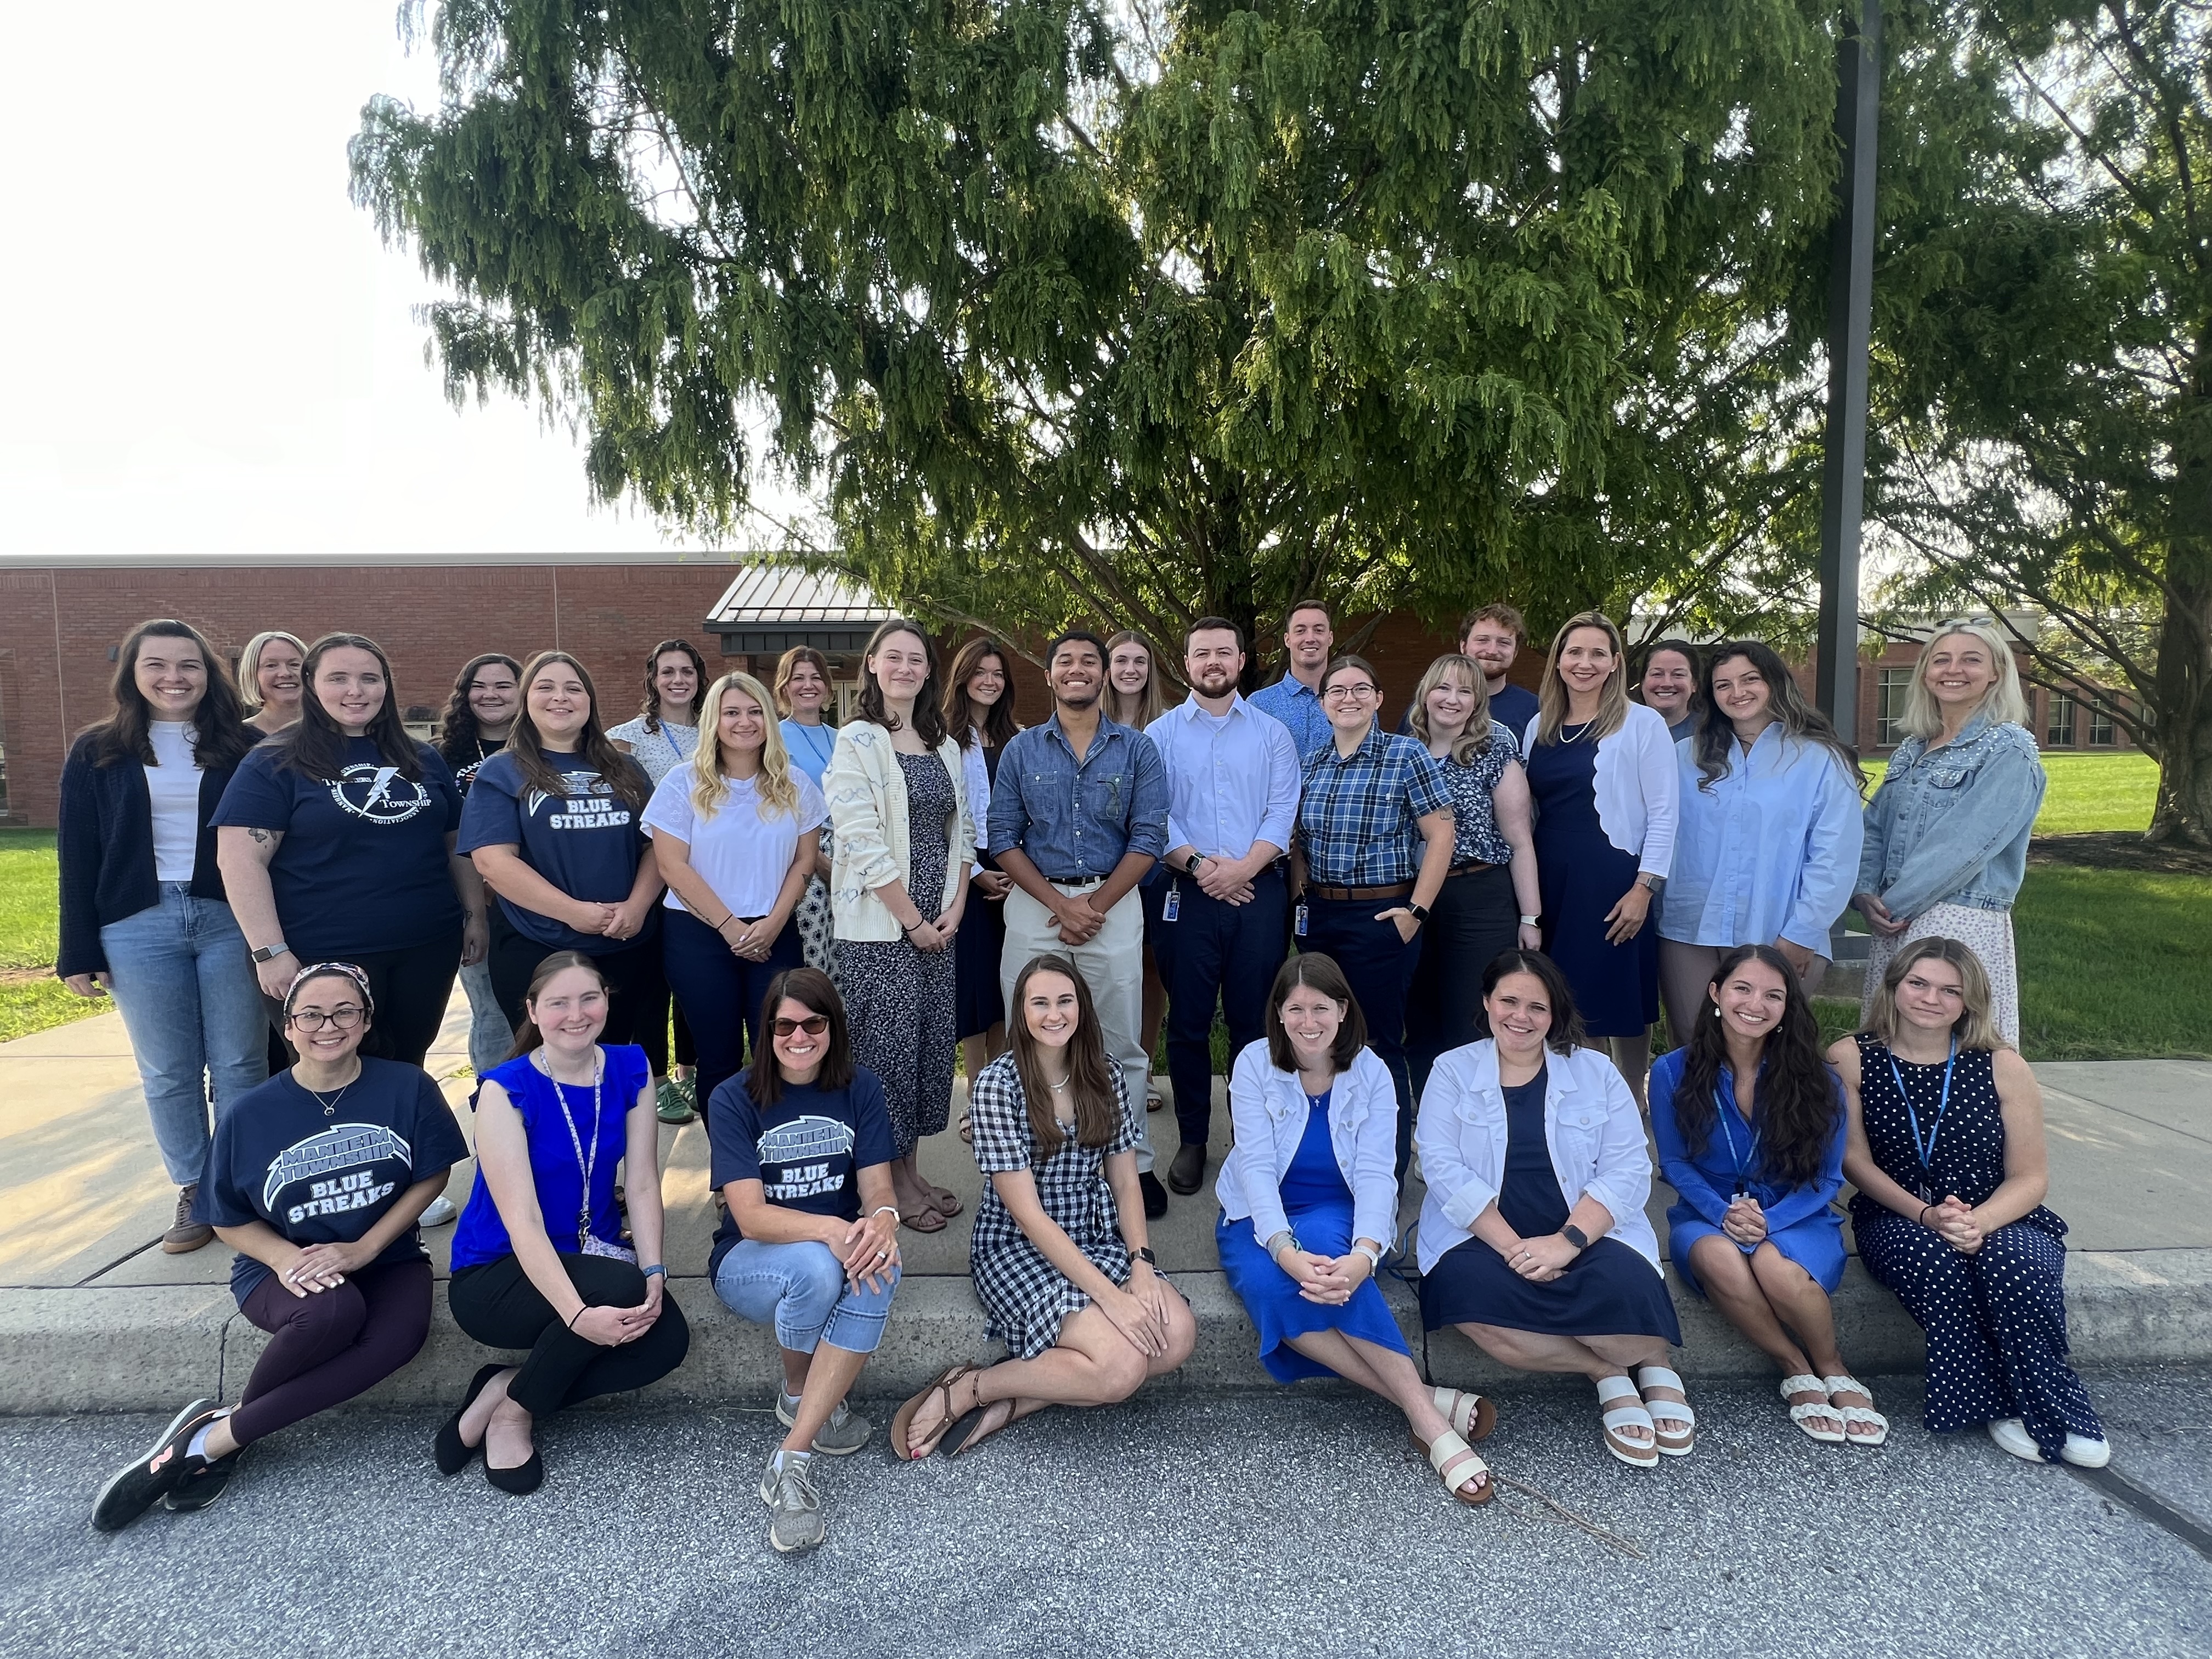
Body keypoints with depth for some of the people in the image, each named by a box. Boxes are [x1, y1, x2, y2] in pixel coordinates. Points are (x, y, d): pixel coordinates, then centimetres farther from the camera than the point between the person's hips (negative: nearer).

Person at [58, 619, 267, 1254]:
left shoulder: (246, 747, 3)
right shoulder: (97, 753, 6)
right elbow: (78, 857, 5)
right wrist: (79, 952, 0)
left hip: (231, 919, -1)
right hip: (138, 927, 1)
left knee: (240, 1065, 4)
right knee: (167, 1073, 8)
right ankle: (194, 1193, 20)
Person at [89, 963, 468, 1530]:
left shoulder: (407, 1089, -6)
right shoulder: (250, 1116, -5)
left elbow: (431, 1177, -1)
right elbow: (230, 1221, 3)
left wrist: (364, 1248, -13)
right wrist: (287, 1258, -17)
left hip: (385, 1257, 1)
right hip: (281, 1267, -1)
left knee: (399, 1336, -31)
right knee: (333, 1312, -36)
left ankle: (216, 1436, -17)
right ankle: (241, 1411, -5)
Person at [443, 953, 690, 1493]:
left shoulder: (630, 1070, -4)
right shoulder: (506, 1090, -18)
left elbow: (642, 1184, -5)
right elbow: (521, 1220, -25)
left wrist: (654, 1273, -20)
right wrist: (579, 1314, -37)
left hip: (591, 1256, 5)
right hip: (495, 1276, -5)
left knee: (667, 1339, -22)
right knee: (618, 1287, -33)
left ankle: (505, 1388, -5)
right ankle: (514, 1413, -9)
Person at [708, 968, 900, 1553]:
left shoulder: (860, 1089, -2)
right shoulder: (735, 1099, -11)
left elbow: (877, 1189, -8)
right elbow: (750, 1217, -19)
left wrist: (883, 1219, -33)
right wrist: (828, 1230, -38)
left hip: (840, 1248, 3)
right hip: (750, 1262, -2)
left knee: (881, 1262, -34)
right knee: (816, 1267, -37)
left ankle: (791, 1462, -28)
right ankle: (797, 1394, -4)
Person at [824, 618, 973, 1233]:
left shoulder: (946, 746, 14)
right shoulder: (857, 742, -7)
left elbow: (960, 833, 14)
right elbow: (863, 842, -15)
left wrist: (954, 909, 0)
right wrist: (912, 919, -14)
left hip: (939, 922, 7)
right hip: (880, 924, -6)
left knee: (933, 1042, 10)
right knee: (888, 1044, -1)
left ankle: (911, 1170, 23)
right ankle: (894, 1183, 13)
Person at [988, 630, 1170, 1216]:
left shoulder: (1136, 749, 5)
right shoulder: (1022, 750, 7)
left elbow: (1148, 837, -1)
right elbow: (1003, 838, 2)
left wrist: (1097, 905, -9)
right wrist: (1061, 904, -9)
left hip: (1113, 901, -1)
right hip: (1035, 901, 1)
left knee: (1122, 1044, 3)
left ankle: (1134, 1163, 14)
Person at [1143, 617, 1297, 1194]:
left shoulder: (1272, 733, 9)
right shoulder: (1160, 734, 7)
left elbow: (1283, 812, 0)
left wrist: (1242, 867, -13)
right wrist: (1198, 865, -14)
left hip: (1259, 891, 0)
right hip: (1185, 893, 0)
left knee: (1253, 1021, 4)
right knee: (1188, 1022, 4)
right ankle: (1192, 1141, 17)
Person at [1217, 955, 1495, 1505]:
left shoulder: (1371, 1073, -5)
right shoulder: (1255, 1064, -8)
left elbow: (1376, 1174, -16)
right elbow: (1257, 1167, -17)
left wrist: (1364, 1254, -36)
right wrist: (1286, 1251, -34)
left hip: (1335, 1216, 0)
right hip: (1258, 1220, 0)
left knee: (1322, 1242, -36)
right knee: (1272, 1288, -33)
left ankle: (1423, 1413, -32)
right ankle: (1426, 1406, -29)